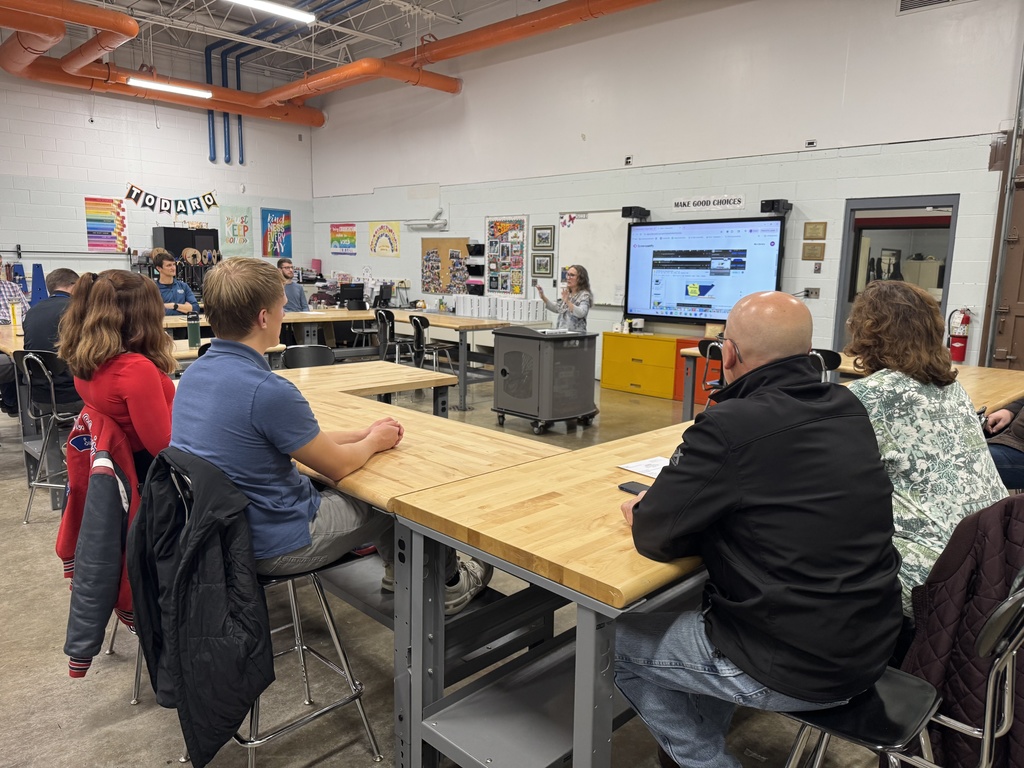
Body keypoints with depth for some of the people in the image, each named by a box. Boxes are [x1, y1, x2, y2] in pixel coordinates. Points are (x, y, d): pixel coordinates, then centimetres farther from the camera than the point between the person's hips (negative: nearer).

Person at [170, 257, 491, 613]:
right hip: (270, 545, -8)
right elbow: (338, 466, -15)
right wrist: (374, 442, 5)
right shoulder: (268, 391, -30)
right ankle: (447, 586, 34)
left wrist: (362, 434, 9)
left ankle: (400, 569, 43)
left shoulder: (194, 373, -2)